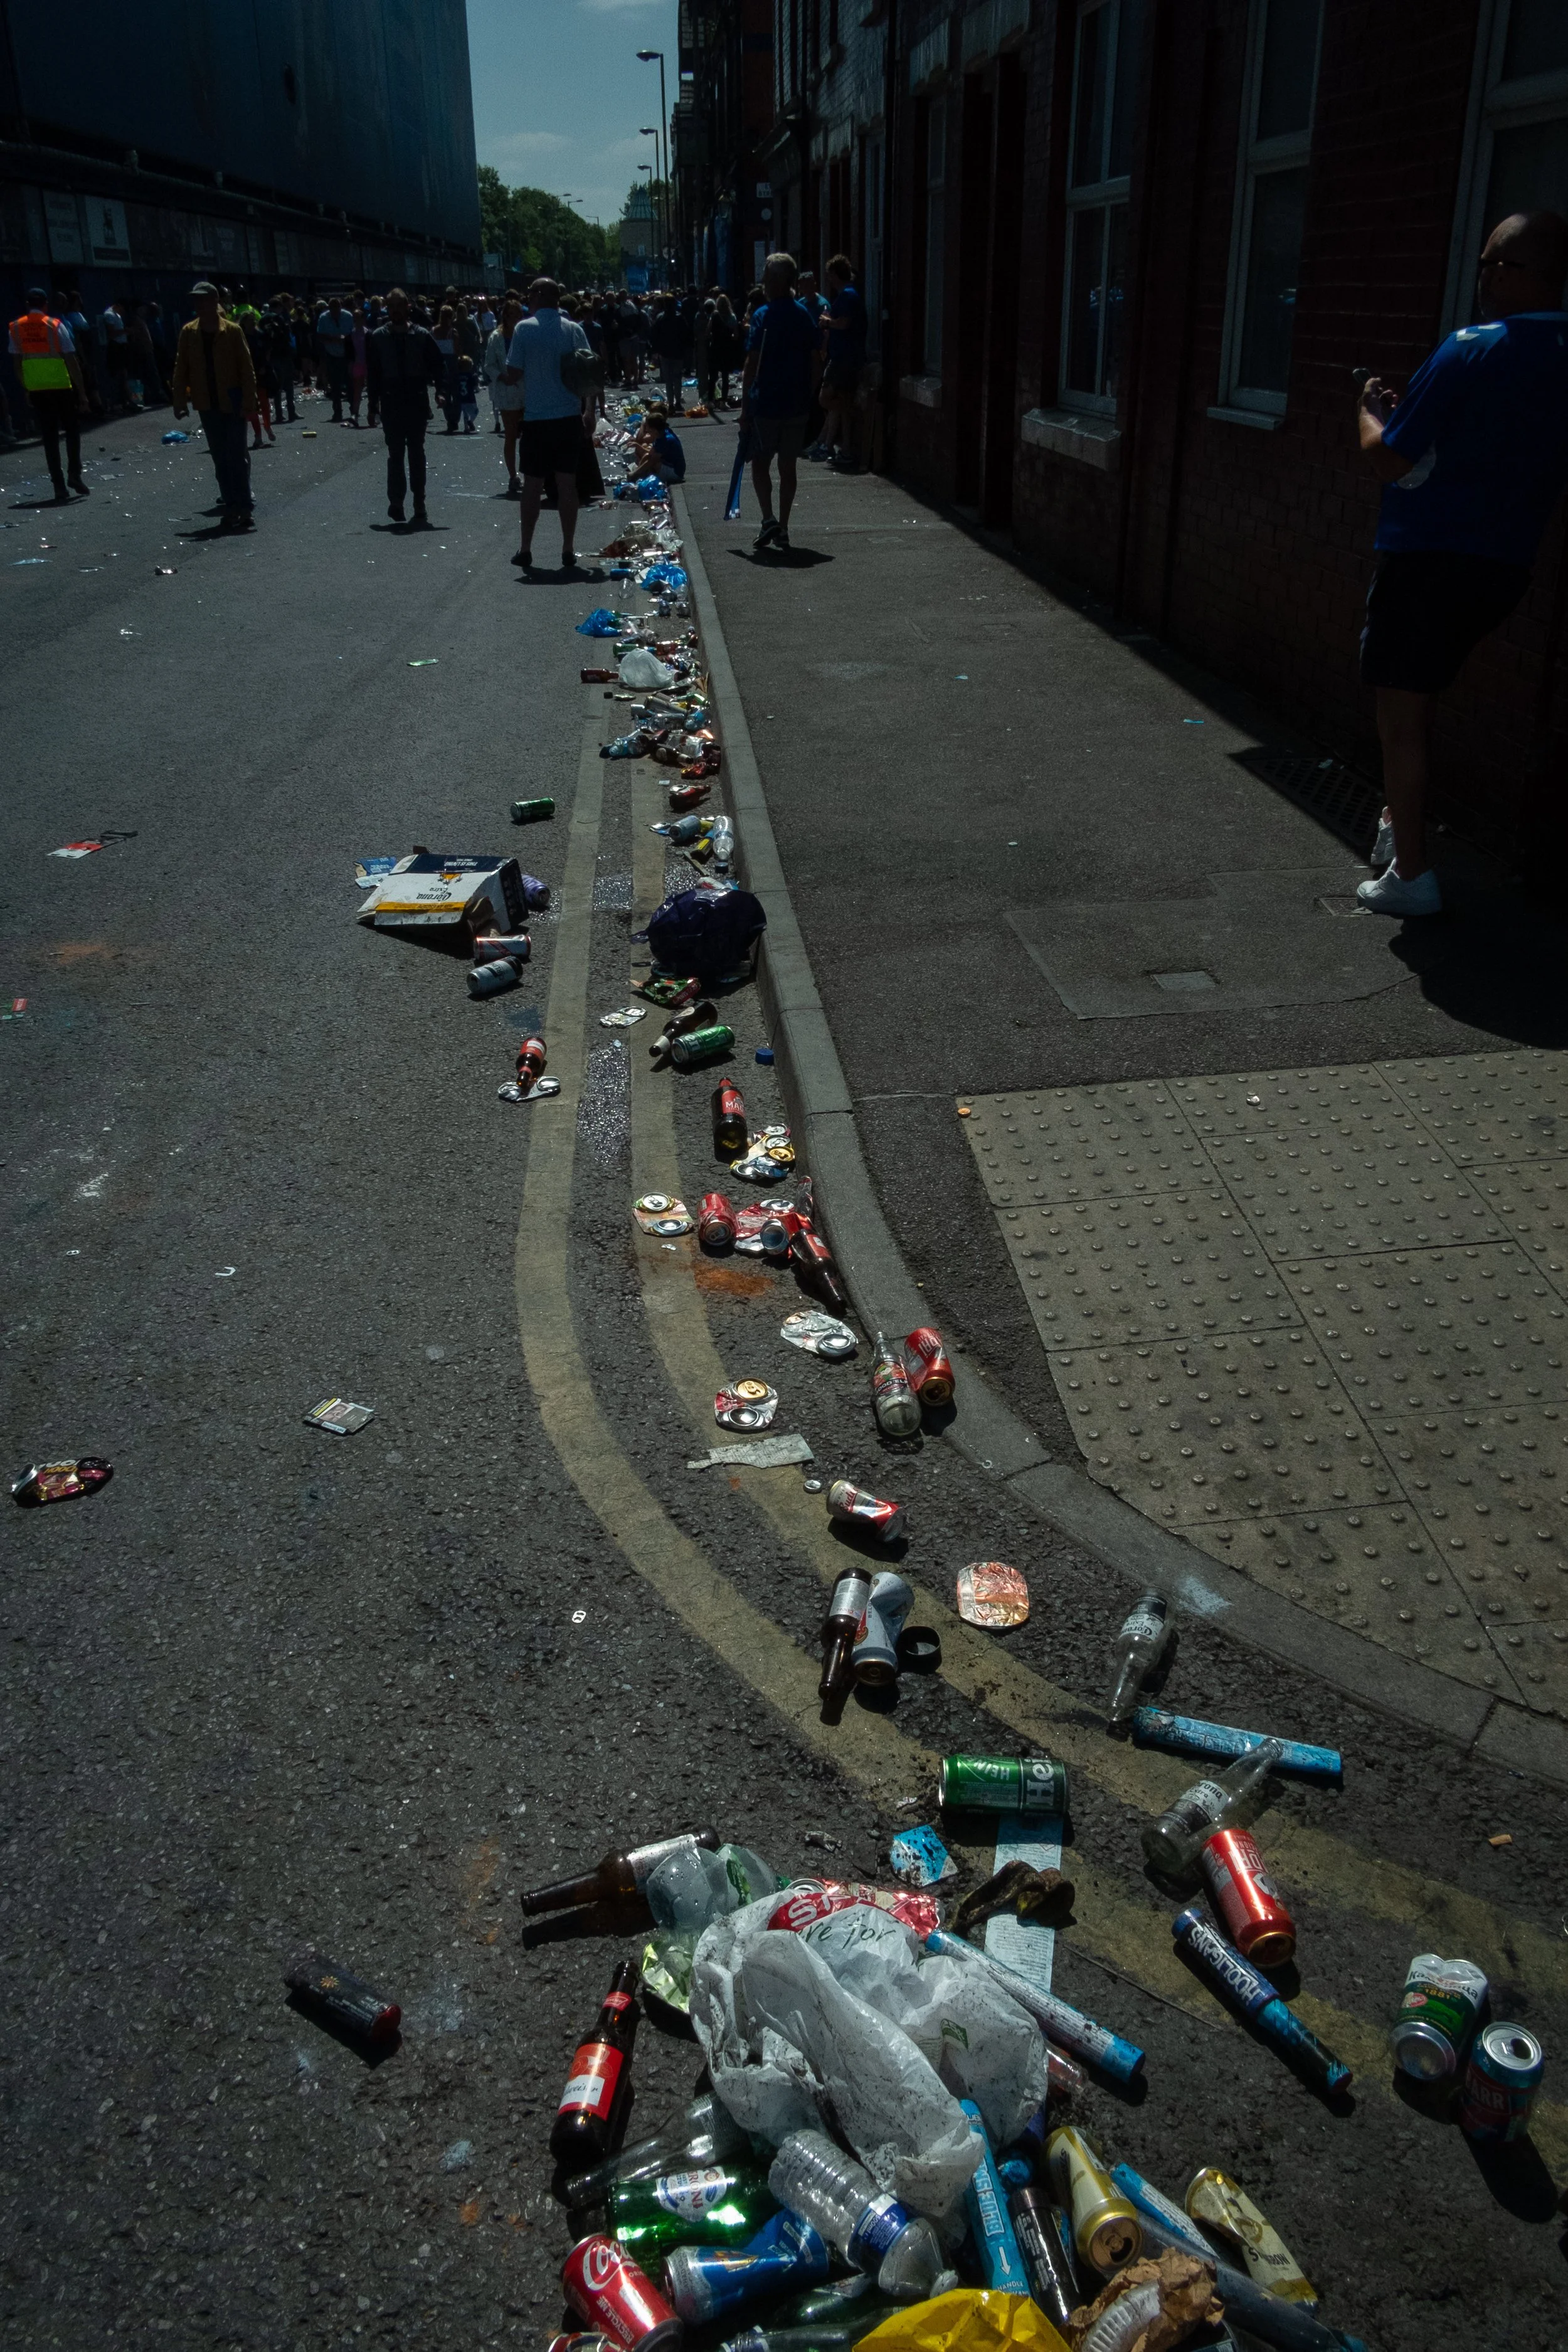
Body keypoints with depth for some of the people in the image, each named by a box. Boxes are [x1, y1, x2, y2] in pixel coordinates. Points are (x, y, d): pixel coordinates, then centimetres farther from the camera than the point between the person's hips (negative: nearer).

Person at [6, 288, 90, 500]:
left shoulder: (16, 328, 5)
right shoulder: (55, 326, -5)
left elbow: (18, 362, 7)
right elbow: (71, 361, -8)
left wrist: (25, 390, 15)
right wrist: (82, 393, -7)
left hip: (36, 389, 3)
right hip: (61, 386, -3)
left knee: (49, 437, 6)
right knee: (72, 429, 15)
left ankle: (59, 486, 0)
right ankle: (74, 474, -2)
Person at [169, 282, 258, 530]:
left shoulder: (232, 330, -3)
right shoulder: (188, 332, 5)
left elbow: (246, 368, -4)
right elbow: (182, 368, 8)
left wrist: (249, 402, -10)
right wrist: (180, 400, 2)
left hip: (232, 402, -4)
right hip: (208, 404, 4)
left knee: (237, 457, -7)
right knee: (220, 459, 7)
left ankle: (245, 508, -4)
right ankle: (231, 507, 12)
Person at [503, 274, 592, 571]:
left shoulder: (524, 329, -7)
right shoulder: (573, 329, 0)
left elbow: (512, 375, -7)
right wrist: (588, 409, 13)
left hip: (537, 418, -2)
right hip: (569, 416, 2)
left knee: (532, 484, 6)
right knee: (567, 483, 6)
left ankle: (526, 550, 9)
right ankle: (568, 551, 7)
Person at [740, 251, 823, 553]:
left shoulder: (764, 316, -10)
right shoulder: (806, 316, 5)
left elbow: (752, 364, -12)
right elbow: (816, 363, 6)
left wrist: (745, 404, -7)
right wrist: (808, 397, 14)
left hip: (766, 404, -4)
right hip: (797, 405, 4)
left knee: (760, 463, 8)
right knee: (788, 467, 9)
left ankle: (769, 519, -8)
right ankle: (783, 529, 10)